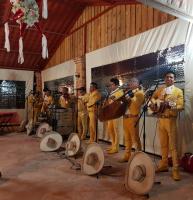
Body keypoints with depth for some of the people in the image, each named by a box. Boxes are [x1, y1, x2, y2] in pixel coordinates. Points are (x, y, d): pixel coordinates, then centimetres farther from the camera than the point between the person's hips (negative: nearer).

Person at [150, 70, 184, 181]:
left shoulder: (178, 91, -2)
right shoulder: (160, 89, 12)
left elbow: (181, 106, -9)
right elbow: (153, 97, 26)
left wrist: (170, 105, -25)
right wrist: (153, 103, 4)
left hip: (171, 120, -4)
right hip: (161, 119, 5)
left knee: (173, 145, -4)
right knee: (163, 144, 14)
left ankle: (176, 169, 4)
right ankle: (164, 165, 26)